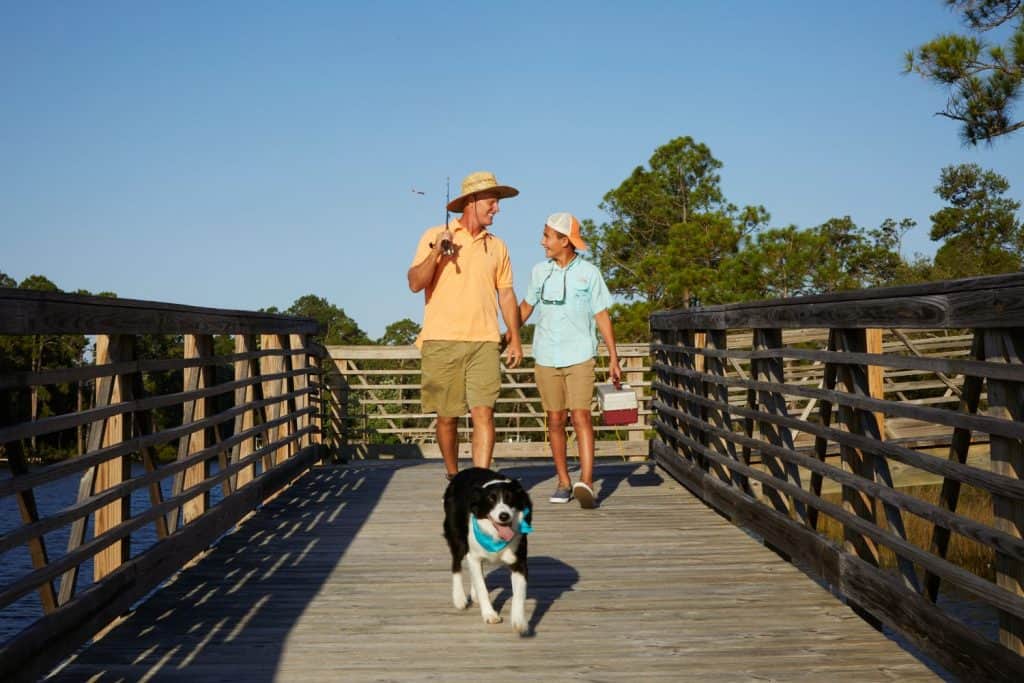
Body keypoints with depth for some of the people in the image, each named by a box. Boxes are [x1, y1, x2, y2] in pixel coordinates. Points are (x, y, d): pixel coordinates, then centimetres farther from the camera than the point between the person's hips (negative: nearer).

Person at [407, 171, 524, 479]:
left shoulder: (497, 246, 14)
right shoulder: (435, 236, 4)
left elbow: (506, 294, 18)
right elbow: (415, 283, -3)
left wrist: (515, 338, 12)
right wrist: (435, 253, -17)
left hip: (484, 341, 2)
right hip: (442, 341, -2)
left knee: (484, 412, -10)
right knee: (446, 417, 6)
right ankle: (452, 478, 25)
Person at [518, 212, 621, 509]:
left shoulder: (588, 273, -1)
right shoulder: (539, 271, 7)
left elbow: (602, 316, 2)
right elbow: (526, 307, 21)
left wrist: (614, 358, 0)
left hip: (579, 358, -3)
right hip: (546, 359, 3)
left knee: (581, 416, -14)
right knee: (555, 421, 5)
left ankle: (585, 482, -21)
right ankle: (563, 482, 15)